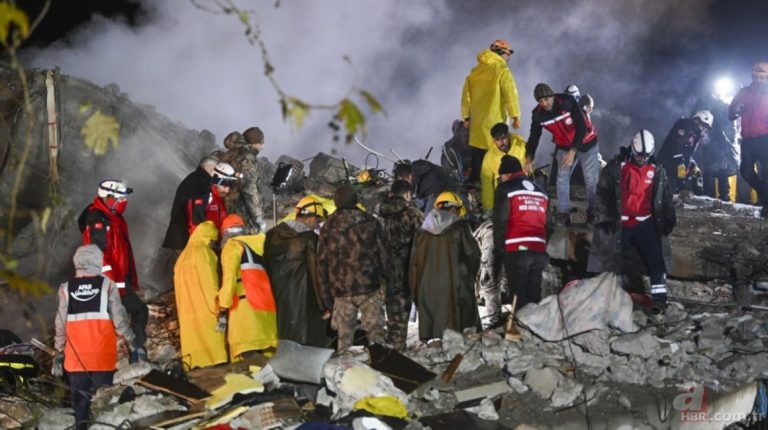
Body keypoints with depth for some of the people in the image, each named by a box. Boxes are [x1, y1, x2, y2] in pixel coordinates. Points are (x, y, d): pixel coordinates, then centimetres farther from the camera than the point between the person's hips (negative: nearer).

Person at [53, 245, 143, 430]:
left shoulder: (66, 288, 2)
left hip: (76, 356, 2)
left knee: (80, 398, 9)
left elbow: (60, 325, 4)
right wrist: (133, 343, 5)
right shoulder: (107, 285, -5)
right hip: (103, 355, -2)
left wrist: (59, 353, 13)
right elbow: (119, 319, -5)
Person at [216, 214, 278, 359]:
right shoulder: (257, 246, 25)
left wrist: (223, 310, -9)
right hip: (267, 308, 6)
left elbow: (229, 278, -6)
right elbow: (264, 279, 17)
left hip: (246, 307, -6)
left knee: (246, 359, -13)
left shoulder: (232, 246, 7)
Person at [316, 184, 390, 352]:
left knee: (344, 334, 8)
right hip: (369, 287, -2)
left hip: (341, 289, 2)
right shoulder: (370, 222, -1)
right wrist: (387, 280, 10)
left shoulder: (328, 227, 4)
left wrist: (325, 294, 10)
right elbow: (383, 255, 0)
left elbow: (322, 263, 6)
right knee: (375, 329, 3)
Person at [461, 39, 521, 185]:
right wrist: (515, 116, -11)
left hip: (476, 122, 6)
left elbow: (466, 95, 13)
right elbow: (510, 94, -13)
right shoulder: (501, 70, -6)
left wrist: (466, 117, 18)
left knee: (477, 158, 12)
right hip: (494, 122, -6)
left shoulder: (475, 71, 13)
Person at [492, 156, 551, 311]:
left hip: (517, 250, -6)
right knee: (534, 295, 10)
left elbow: (500, 221, -6)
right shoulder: (541, 192, 20)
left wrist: (498, 248, 0)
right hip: (539, 251, 6)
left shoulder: (505, 189, 1)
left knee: (519, 296, -4)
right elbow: (548, 223, 20)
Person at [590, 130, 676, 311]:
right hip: (619, 224, -1)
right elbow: (602, 193, -2)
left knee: (655, 258, -10)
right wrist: (603, 218, -5)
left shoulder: (657, 171, 5)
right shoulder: (616, 167, -5)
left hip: (645, 223, 1)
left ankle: (659, 296, -11)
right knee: (611, 259, 4)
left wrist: (669, 220, 9)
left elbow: (666, 198, 14)